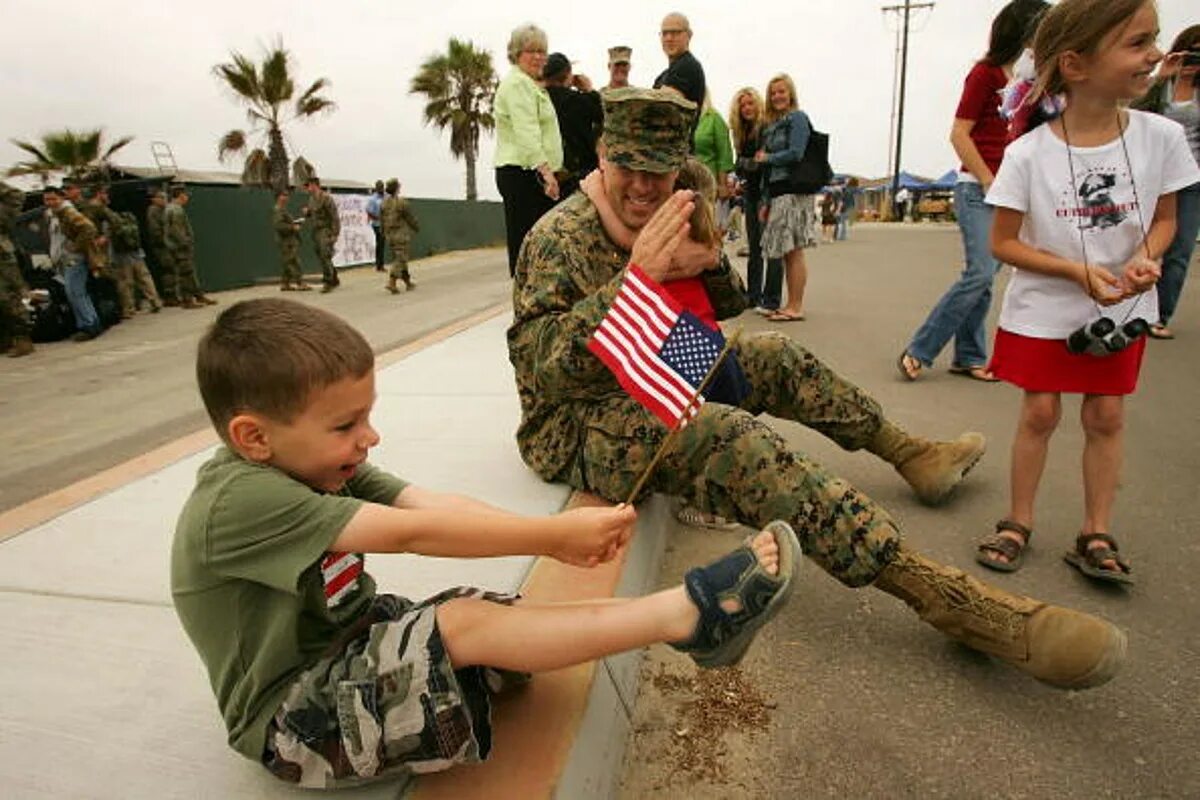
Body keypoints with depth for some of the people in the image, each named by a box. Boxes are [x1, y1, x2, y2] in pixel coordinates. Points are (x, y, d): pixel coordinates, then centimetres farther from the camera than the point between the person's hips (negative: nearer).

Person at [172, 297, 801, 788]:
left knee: (497, 615, -13)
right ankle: (686, 613, -26)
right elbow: (411, 534, -34)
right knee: (464, 624, -28)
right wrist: (553, 536, -30)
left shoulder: (319, 468, -2)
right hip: (293, 720, -7)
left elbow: (435, 505, -15)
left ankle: (689, 622, -12)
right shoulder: (237, 499, -27)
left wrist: (553, 537, -27)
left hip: (352, 647, 8)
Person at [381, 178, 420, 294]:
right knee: (400, 260, -5)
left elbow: (383, 220, 10)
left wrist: (385, 233, 20)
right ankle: (391, 282, -16)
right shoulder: (402, 202, -15)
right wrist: (416, 228, 9)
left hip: (390, 235, 7)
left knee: (401, 259, 15)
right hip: (401, 235, -7)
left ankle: (408, 283, 22)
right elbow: (410, 218, -8)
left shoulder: (385, 203, 5)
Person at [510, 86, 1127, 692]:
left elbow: (724, 310, 13)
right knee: (728, 437, -33)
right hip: (578, 425, -8)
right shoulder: (560, 236, -16)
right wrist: (636, 275, -34)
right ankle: (941, 595, -31)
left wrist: (710, 264, -12)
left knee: (770, 355, 11)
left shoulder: (662, 221, 7)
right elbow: (543, 367, -27)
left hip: (652, 389, 9)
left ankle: (906, 451, 28)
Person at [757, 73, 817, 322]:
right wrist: (765, 202, 14)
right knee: (786, 252, 7)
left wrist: (766, 158, 0)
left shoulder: (797, 118, 0)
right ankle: (790, 305, 12)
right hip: (776, 193, 8)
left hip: (793, 191, -8)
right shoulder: (771, 125, 23)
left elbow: (795, 154, -13)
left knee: (794, 251, -9)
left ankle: (796, 307, -6)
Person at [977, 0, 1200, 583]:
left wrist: (1146, 257, -16)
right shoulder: (1028, 154, -15)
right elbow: (1003, 242, -11)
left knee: (1106, 415, 7)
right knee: (1039, 413, 4)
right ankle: (1018, 522, 21)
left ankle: (1096, 535, 21)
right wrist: (1080, 272, -21)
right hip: (1043, 310, -2)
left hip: (1122, 311, 3)